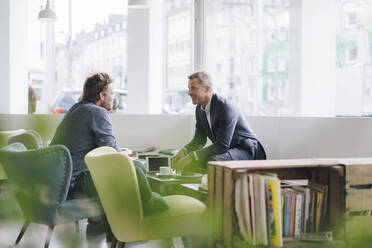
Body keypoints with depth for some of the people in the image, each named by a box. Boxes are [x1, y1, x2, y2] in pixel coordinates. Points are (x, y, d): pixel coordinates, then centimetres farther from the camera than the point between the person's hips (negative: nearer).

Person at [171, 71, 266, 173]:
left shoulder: (225, 107, -25)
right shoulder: (200, 108, 3)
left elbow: (222, 145, -29)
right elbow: (199, 139, 8)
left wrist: (193, 156, -32)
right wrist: (183, 151, -12)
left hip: (247, 151, -8)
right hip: (226, 150, 8)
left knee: (212, 161, -33)